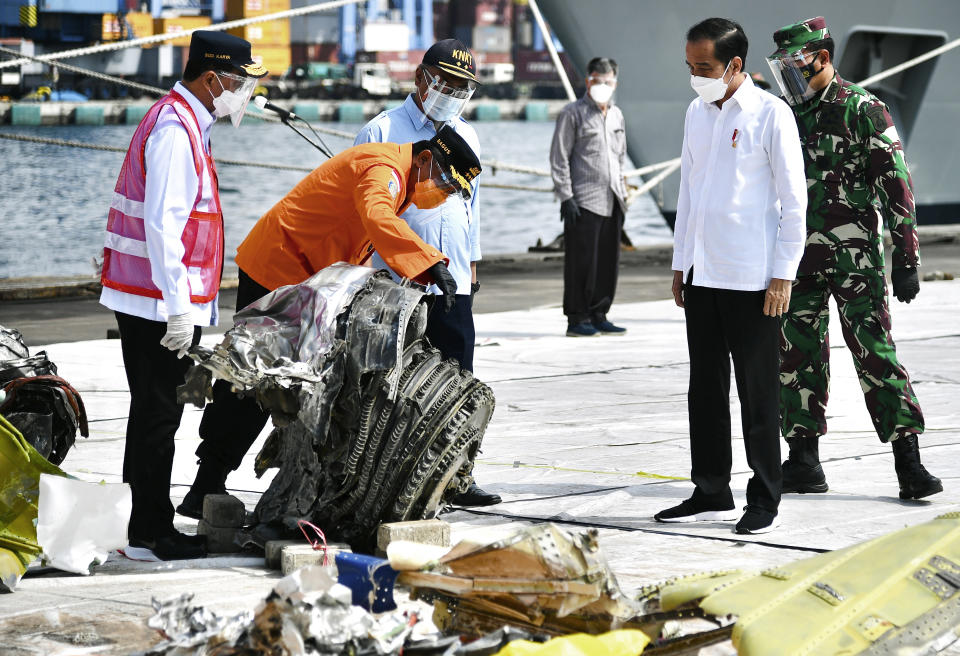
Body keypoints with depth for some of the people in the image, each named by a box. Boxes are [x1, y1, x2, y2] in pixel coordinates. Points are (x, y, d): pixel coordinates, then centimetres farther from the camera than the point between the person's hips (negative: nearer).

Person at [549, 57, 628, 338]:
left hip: (611, 203, 7)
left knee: (608, 261, 6)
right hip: (583, 202, -7)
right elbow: (559, 159, -7)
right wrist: (566, 197, -13)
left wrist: (622, 194, 19)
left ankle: (598, 316, 14)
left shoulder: (616, 115, 17)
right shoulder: (572, 114, -3)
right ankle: (577, 319, -1)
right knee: (582, 261, -6)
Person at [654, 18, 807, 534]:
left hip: (752, 278, -7)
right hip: (701, 274, 7)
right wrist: (680, 263, 16)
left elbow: (794, 199, -8)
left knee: (758, 392, 0)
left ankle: (764, 501, 6)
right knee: (705, 389, 10)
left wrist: (783, 273, -12)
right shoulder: (697, 115, 12)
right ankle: (711, 493, 18)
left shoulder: (770, 115, -8)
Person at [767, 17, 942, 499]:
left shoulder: (863, 110, -7)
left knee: (874, 350, -9)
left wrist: (906, 259, -13)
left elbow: (897, 187, -9)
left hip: (855, 257, -6)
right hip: (799, 257, 6)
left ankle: (909, 463, -8)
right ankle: (803, 460, 13)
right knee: (798, 355, 6)